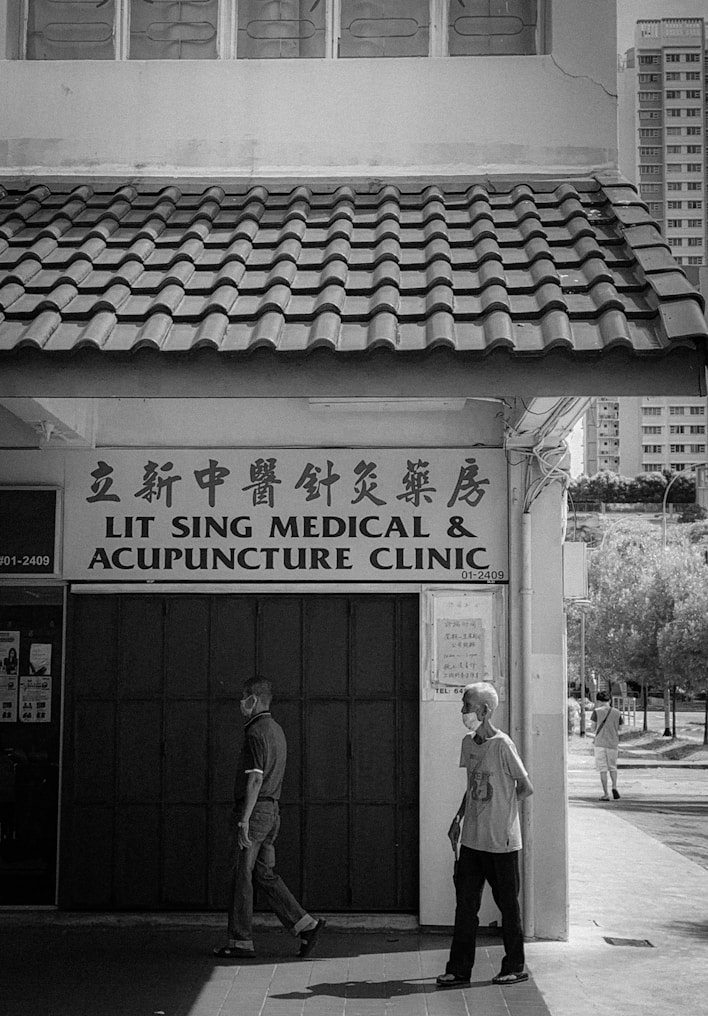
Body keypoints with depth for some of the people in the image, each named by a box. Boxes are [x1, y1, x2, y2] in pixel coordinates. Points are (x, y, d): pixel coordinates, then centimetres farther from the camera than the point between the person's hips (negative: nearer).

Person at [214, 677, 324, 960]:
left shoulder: (257, 732, -14)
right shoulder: (276, 730, 16)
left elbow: (255, 779, -21)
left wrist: (244, 820, -22)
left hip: (254, 810, -9)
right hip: (271, 811, 9)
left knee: (241, 876, 0)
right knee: (265, 874, 12)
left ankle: (240, 942, 5)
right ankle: (305, 924, 5)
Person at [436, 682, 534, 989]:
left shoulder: (502, 745, -15)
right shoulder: (468, 743, 8)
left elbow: (526, 788, -9)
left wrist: (500, 808, 0)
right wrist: (459, 818, 12)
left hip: (501, 841, -7)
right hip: (472, 839, 7)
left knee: (508, 905, 6)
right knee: (465, 903, 6)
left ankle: (515, 967, 18)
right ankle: (459, 969, 12)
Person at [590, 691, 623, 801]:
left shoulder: (597, 711, -7)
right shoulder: (617, 712, 0)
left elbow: (594, 726, 0)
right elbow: (619, 728, 9)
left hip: (600, 743, -2)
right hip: (613, 743, 2)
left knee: (603, 769, 2)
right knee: (612, 767, 18)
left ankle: (606, 794, -1)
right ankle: (614, 786, -5)